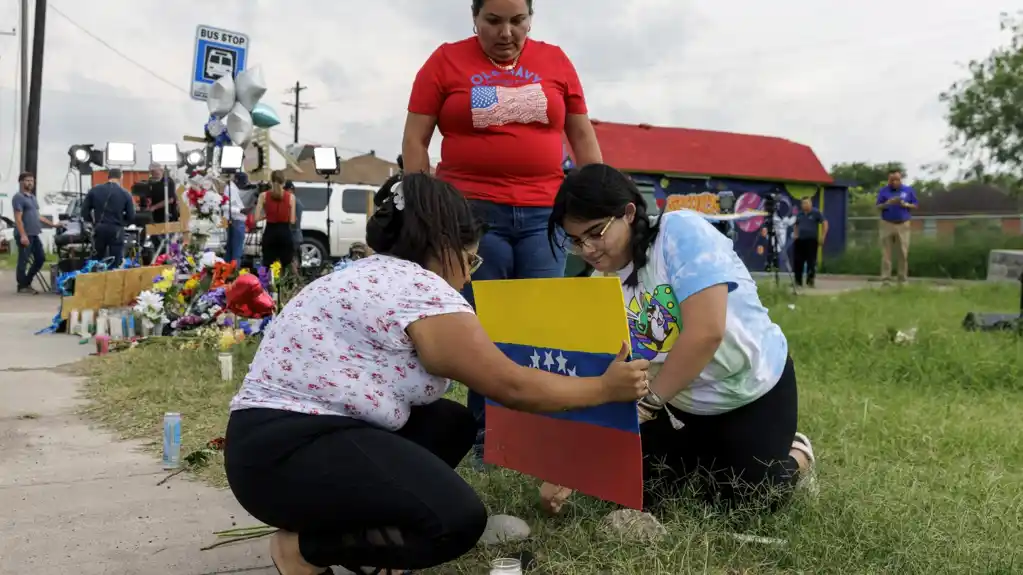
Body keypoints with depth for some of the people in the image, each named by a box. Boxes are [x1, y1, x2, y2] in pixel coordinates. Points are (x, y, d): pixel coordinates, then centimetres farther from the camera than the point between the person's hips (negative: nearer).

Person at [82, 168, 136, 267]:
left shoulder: (94, 190, 4)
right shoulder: (125, 193, -2)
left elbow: (84, 210, 3)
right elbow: (131, 217, -1)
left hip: (99, 229, 2)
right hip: (116, 230, -2)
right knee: (116, 264, 2)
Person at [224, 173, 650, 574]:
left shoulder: (369, 274, 16)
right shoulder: (423, 291, -14)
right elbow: (511, 387, -9)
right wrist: (605, 389, 1)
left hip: (289, 433, 11)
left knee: (453, 423, 13)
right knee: (457, 519, -19)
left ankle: (343, 525, 6)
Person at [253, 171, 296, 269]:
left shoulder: (263, 196, -1)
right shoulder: (290, 196, -3)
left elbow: (257, 218, -5)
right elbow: (292, 220, -3)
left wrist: (267, 215, 13)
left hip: (269, 233, 1)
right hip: (285, 233, -1)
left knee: (268, 266, 6)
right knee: (287, 265, 7)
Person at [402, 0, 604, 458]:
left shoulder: (555, 61, 12)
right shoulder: (445, 62, 5)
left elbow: (582, 135, 15)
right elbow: (415, 140, 5)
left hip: (543, 214, 2)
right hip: (470, 211, -2)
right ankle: (487, 433, 10)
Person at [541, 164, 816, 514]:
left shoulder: (682, 232, -26)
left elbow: (707, 332, -35)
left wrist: (648, 402, -28)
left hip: (756, 388, -5)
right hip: (683, 404, 5)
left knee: (740, 503, -6)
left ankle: (795, 454, 25)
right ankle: (711, 456, 28)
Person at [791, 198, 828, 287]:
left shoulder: (816, 213, -4)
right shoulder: (799, 214, 12)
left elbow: (825, 224, -4)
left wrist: (822, 237, -9)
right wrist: (795, 235, 13)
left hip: (811, 240, -5)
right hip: (800, 240, 5)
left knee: (811, 261, -5)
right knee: (798, 261, 5)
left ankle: (810, 281, 1)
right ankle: (798, 281, 14)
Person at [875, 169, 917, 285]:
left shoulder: (909, 190, 6)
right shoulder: (883, 191, 4)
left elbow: (915, 206, 8)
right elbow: (878, 207, 3)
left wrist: (905, 204, -12)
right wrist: (887, 203, -17)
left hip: (903, 225, 0)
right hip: (887, 225, 0)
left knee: (903, 253, 0)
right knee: (886, 253, -2)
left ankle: (903, 279, 6)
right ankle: (886, 279, 0)